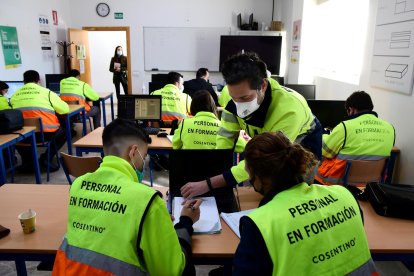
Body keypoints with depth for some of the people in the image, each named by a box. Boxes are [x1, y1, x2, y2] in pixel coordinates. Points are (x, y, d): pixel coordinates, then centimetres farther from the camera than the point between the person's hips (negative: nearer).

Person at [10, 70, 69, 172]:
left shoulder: (15, 95, 10)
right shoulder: (46, 92, 1)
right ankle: (46, 158, 13)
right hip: (46, 133, -3)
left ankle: (27, 161, 24)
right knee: (64, 133, 26)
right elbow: (65, 109, 3)